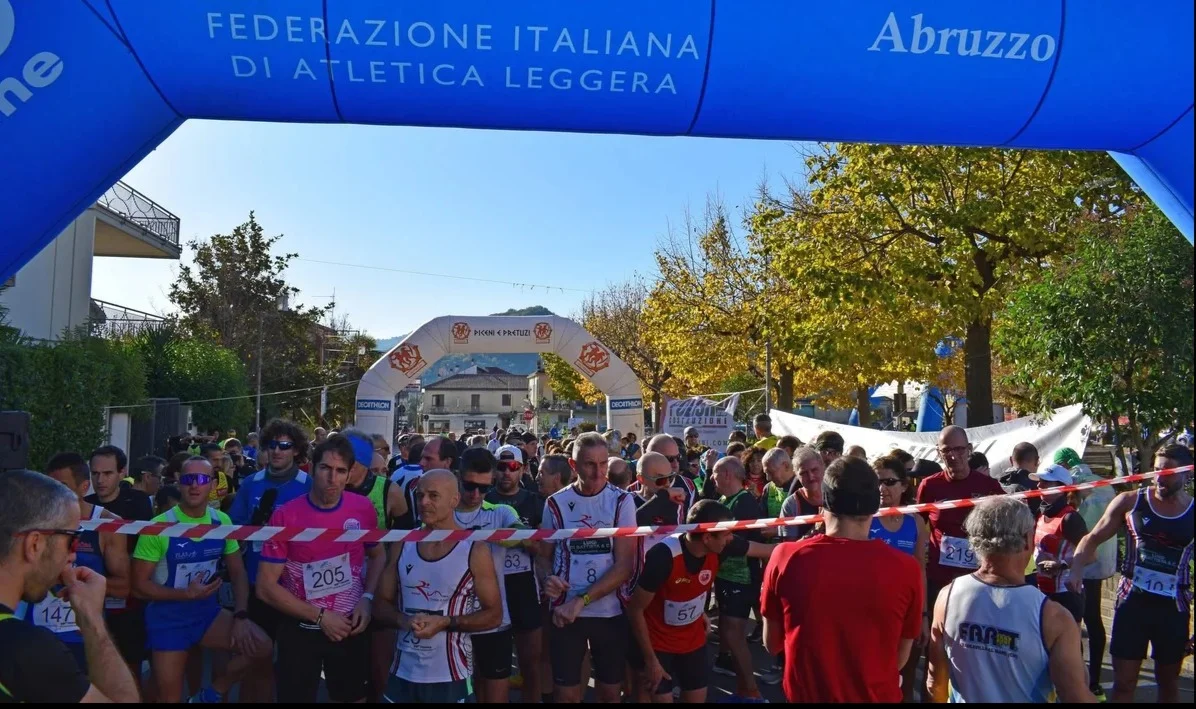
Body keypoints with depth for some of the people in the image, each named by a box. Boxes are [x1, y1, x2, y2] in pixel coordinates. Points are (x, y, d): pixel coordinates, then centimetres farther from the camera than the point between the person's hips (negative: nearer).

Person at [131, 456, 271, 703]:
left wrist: (241, 616, -10)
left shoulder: (222, 522, -3)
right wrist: (186, 594, -22)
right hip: (167, 619, -3)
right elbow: (139, 584, -11)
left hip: (207, 611, 3)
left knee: (260, 646, -17)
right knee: (170, 697, 2)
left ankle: (209, 696, 6)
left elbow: (238, 573, 3)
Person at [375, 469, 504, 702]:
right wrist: (404, 620, -12)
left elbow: (494, 615, -6)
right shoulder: (402, 545, 2)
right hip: (403, 672, 3)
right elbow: (382, 603, 9)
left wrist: (444, 623, -17)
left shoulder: (475, 550, -9)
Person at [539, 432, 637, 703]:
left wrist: (581, 600, -18)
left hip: (611, 611, 0)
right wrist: (548, 579, -15)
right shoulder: (556, 503, -1)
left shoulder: (622, 501, -5)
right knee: (567, 693, 8)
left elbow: (624, 566, -10)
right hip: (566, 612, 0)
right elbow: (544, 554, 8)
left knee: (609, 691, 14)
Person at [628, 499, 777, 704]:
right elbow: (635, 610, -23)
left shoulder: (720, 548, -18)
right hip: (657, 644, -5)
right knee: (662, 697, 1)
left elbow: (766, 550, -2)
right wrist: (650, 660, -18)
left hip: (694, 641, 5)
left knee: (697, 698, 12)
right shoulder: (663, 557, -33)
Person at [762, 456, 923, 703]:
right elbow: (900, 658, -3)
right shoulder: (906, 569, -17)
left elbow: (772, 643, -3)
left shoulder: (785, 558, -18)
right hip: (877, 696, 0)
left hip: (805, 695, 0)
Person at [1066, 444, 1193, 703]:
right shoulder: (1130, 501, -4)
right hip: (1133, 601, -1)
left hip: (1174, 607, 1)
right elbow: (1092, 539, 3)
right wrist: (1077, 569, -16)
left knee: (1169, 683, 17)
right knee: (1123, 683, 4)